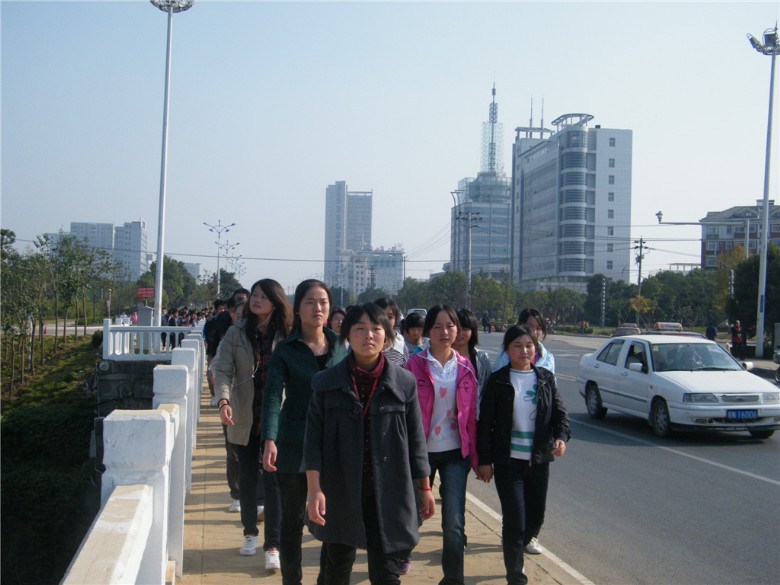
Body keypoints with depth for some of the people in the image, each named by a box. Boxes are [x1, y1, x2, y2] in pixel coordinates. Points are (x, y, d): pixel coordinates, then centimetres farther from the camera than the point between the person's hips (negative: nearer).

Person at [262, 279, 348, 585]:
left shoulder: (340, 347, 6)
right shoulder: (285, 350, -3)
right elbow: (272, 395, -13)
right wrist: (269, 440, -26)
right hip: (295, 445, -2)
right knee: (292, 519, 8)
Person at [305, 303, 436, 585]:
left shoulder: (404, 382, -3)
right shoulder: (327, 382, -3)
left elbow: (416, 440, 3)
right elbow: (314, 440, -4)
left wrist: (425, 488, 6)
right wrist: (314, 489, -12)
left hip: (389, 493, 0)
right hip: (339, 491, 1)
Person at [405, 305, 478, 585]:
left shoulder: (465, 367, 2)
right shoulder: (415, 365, -7)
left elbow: (471, 415, 6)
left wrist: (474, 457, 6)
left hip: (455, 452, 1)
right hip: (421, 451, -1)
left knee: (454, 523, -4)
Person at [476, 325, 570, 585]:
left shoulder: (546, 378, 5)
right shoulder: (497, 381, -5)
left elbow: (559, 412, 6)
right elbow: (485, 422, -4)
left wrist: (561, 436, -15)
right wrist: (484, 460, -5)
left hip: (539, 459, 4)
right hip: (508, 460, -3)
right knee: (515, 521, -7)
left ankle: (515, 551, 41)